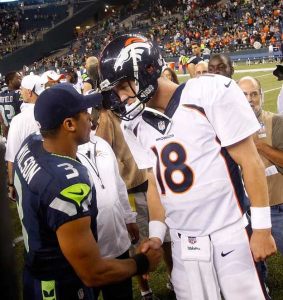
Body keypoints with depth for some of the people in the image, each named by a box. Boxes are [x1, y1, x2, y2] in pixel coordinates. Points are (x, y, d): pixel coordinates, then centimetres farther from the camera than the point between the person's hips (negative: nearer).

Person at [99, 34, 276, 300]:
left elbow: (249, 161, -10)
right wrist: (156, 234, 7)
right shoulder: (139, 124, 4)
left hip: (230, 236, -4)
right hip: (183, 242, 5)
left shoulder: (210, 92, -13)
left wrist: (262, 228, -9)